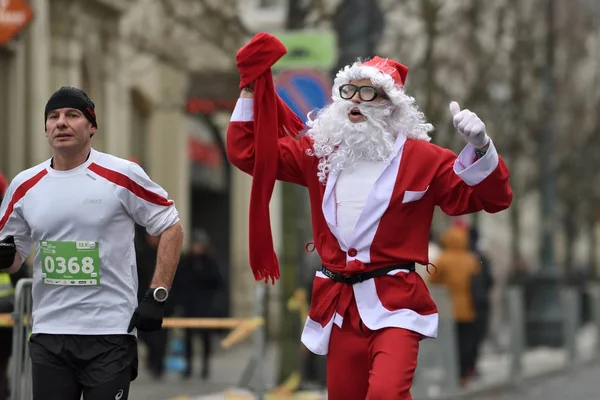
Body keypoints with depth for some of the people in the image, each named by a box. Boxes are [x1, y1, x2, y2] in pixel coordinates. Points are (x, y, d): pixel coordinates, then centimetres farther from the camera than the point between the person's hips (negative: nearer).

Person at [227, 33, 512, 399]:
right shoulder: (320, 151, 10)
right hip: (340, 303, 5)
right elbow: (248, 151, 12)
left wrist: (480, 147, -20)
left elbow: (491, 197, -2)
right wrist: (252, 87, 4)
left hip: (394, 302, -5)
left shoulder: (420, 157, -1)